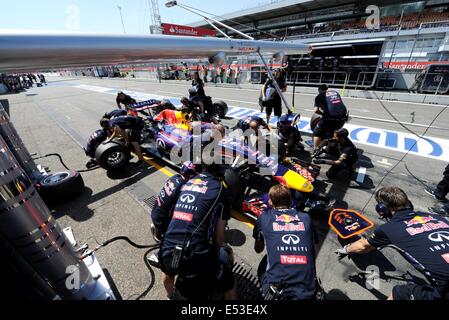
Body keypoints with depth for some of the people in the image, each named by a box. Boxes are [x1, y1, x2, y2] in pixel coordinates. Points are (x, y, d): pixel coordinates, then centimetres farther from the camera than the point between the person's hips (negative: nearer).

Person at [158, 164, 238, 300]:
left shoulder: (185, 183, 12)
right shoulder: (221, 190, -1)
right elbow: (219, 237, 4)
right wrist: (215, 258, 22)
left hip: (166, 254, 5)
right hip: (195, 259, -5)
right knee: (228, 283, 23)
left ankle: (170, 295, 66)